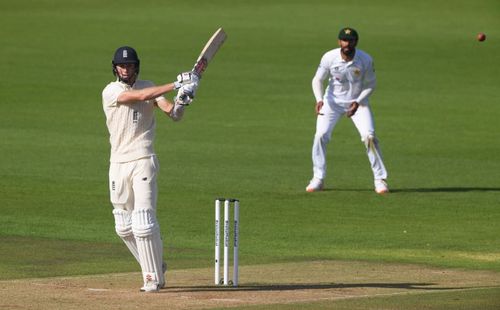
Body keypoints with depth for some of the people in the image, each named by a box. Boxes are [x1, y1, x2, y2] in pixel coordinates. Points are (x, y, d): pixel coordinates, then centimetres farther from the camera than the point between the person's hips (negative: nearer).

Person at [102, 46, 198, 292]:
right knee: (124, 227, 7)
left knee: (143, 223, -12)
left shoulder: (148, 87, 6)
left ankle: (154, 277, -5)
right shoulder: (110, 92, -2)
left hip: (143, 161, -2)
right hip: (118, 163, 2)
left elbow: (173, 114, -5)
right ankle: (154, 267, 24)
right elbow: (140, 96, -19)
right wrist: (176, 85, -24)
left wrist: (181, 101, -28)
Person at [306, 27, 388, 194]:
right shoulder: (329, 58, -19)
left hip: (358, 101, -1)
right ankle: (318, 179, 2)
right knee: (320, 135, -13)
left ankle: (380, 179, -3)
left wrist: (358, 102, -21)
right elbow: (317, 80, -10)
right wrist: (319, 100, -28)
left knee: (369, 136, -15)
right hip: (333, 101, 1)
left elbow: (370, 84, -7)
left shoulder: (366, 60, -19)